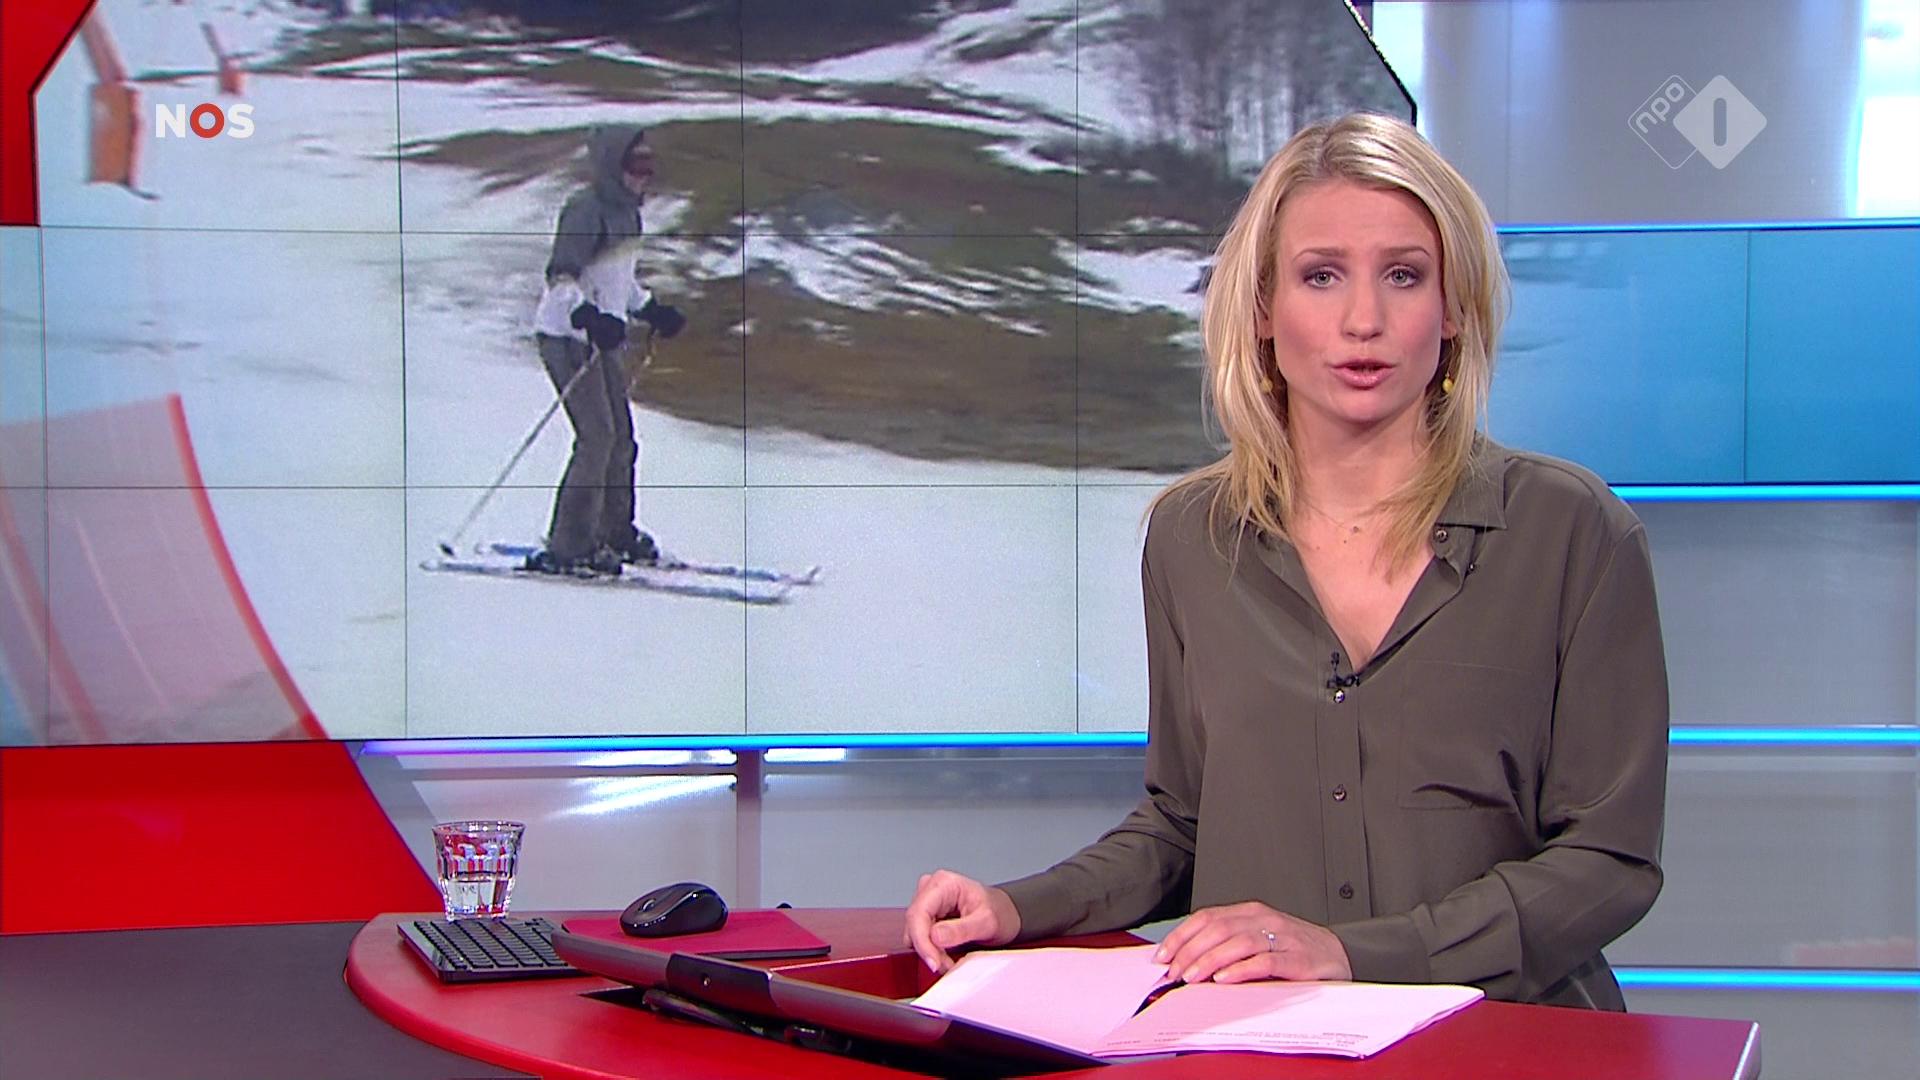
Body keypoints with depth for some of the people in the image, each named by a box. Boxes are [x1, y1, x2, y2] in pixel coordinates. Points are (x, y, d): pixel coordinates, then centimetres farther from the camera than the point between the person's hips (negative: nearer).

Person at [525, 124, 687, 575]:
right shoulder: (586, 208, -16)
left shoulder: (626, 211, 14)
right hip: (566, 334, -9)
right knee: (597, 436, -14)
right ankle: (567, 548, -10)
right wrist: (589, 317, -39)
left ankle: (615, 533, 24)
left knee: (621, 437, 11)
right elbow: (561, 275, -24)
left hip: (600, 335, 9)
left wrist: (652, 310, 25)